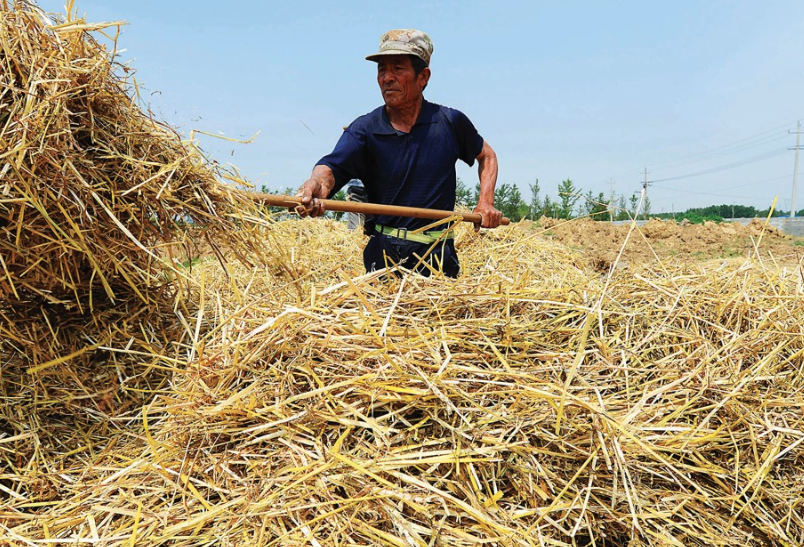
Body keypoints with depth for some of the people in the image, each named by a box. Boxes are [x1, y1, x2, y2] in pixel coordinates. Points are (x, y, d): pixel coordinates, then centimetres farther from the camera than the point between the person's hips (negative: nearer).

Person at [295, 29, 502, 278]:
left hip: (439, 257, 1)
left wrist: (486, 202, 3)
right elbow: (332, 166, -21)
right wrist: (314, 186, -45)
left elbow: (486, 156, 19)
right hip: (384, 256, 0)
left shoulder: (451, 122, 1)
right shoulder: (364, 129, -3)